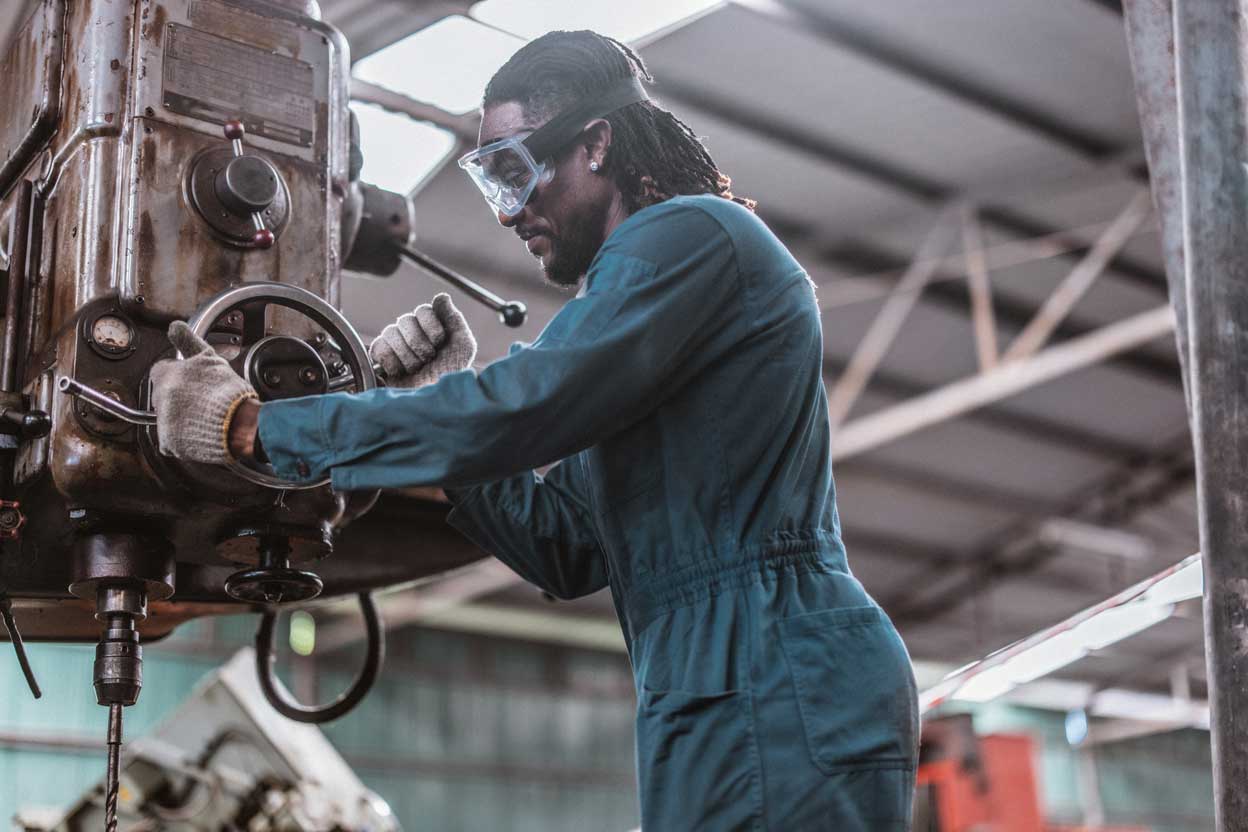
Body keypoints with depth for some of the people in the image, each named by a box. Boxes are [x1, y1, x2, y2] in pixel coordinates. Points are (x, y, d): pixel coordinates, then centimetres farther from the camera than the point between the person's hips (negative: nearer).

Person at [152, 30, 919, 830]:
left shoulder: (691, 234, -8)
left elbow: (515, 412, -19)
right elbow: (565, 550, 17)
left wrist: (252, 425, -12)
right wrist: (443, 402, 5)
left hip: (773, 700, -9)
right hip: (729, 699, 9)